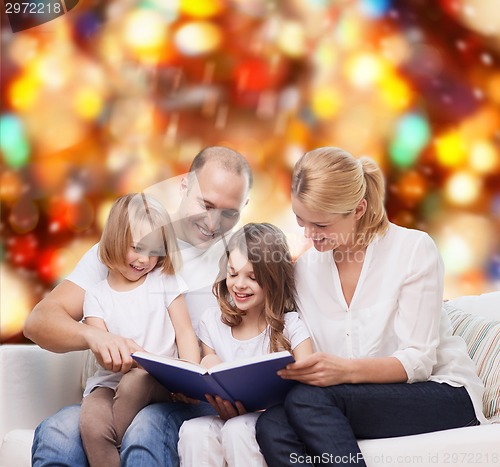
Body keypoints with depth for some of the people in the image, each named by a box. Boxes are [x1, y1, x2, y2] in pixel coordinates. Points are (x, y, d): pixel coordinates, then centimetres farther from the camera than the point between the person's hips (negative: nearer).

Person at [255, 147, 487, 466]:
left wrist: (346, 369, -31)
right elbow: (318, 367, 5)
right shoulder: (306, 268, 7)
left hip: (440, 396, -4)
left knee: (307, 400, -31)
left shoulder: (414, 248, -8)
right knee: (271, 425, -28)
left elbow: (418, 361, -13)